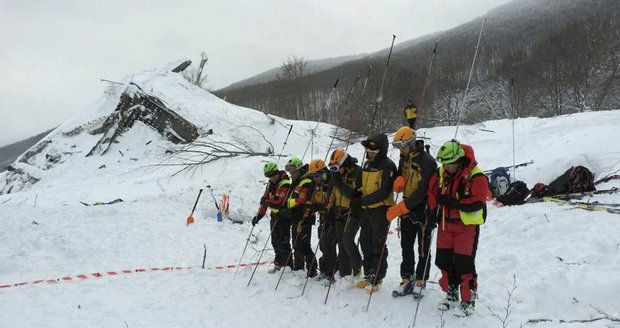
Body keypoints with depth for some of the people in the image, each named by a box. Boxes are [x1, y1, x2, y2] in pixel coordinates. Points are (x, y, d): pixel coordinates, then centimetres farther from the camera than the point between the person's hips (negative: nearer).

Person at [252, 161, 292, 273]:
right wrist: (259, 215, 8)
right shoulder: (270, 185, 9)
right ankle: (279, 263, 26)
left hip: (284, 216, -8)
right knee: (275, 241, 14)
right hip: (275, 216, 8)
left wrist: (267, 201, -18)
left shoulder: (285, 185, -18)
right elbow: (265, 200, 13)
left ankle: (288, 264, 3)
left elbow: (280, 203, -26)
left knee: (283, 241, -6)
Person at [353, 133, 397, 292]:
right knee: (365, 243, 13)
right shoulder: (367, 164, 13)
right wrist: (357, 201, 8)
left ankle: (376, 279, 9)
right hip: (366, 210, 8)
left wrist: (361, 201, -25)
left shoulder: (387, 166, -12)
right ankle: (368, 275, 25)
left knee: (378, 246, -1)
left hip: (381, 210, -8)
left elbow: (383, 192, -21)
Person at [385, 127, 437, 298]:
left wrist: (399, 208, -23)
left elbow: (422, 192, -23)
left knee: (423, 248, 5)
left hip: (423, 209, -7)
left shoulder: (427, 161, -19)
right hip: (407, 208, 7)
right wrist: (399, 181, -10)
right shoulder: (404, 159, 7)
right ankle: (407, 280, 20)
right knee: (406, 246, 10)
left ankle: (420, 282, 17)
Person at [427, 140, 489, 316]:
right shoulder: (441, 173, 0)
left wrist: (451, 202, -25)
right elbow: (432, 192, 12)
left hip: (467, 226, -6)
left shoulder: (476, 177, -18)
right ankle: (451, 294, 31)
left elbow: (477, 203, -24)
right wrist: (433, 210, -4)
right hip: (446, 224, 6)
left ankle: (468, 300, 15)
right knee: (444, 260, 12)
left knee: (464, 264, -3)